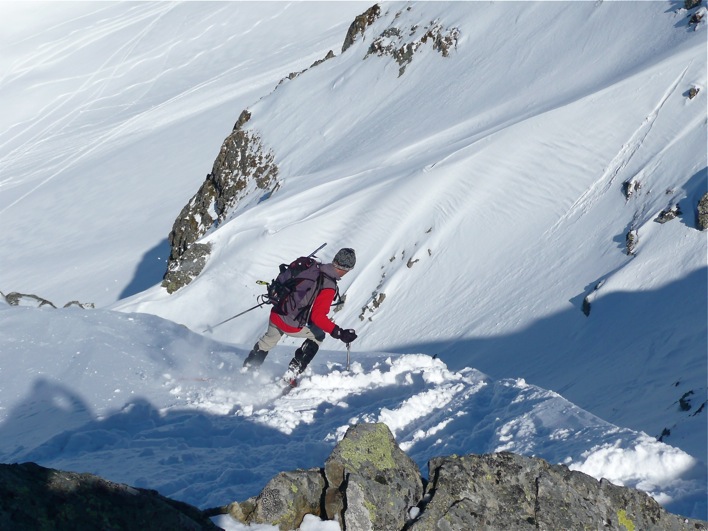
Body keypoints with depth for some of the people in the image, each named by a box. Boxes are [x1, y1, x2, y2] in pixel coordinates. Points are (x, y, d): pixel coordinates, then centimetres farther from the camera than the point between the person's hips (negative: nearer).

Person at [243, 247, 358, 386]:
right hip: (291, 326, -6)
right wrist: (339, 333, -26)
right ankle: (292, 374, 15)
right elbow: (318, 317, -26)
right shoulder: (329, 288, -22)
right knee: (318, 335, 22)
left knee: (268, 340, 36)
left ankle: (246, 370, 46)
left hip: (275, 316, 6)